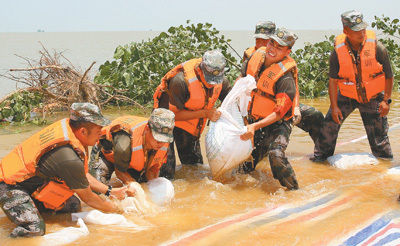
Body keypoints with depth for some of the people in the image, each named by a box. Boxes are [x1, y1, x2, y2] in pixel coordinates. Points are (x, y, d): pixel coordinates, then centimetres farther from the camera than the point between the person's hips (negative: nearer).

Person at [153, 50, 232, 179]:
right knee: (166, 173, -10)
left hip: (191, 126, 6)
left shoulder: (221, 80, -15)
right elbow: (174, 114, -27)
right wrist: (205, 113, -31)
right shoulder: (181, 81, -35)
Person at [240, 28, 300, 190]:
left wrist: (255, 126, -35)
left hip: (277, 125, -6)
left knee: (276, 155, -33)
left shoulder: (286, 78, -24)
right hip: (254, 123, 6)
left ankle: (293, 191, -15)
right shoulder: (256, 57, -4)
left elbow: (279, 113, -25)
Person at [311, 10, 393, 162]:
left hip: (373, 98, -1)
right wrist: (334, 106, -11)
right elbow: (333, 81, -8)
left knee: (378, 135, 1)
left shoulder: (376, 48, -18)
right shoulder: (338, 52, -16)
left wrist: (386, 100, -9)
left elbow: (389, 76, -7)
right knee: (330, 124, -1)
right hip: (347, 96, 1)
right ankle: (321, 155, 22)